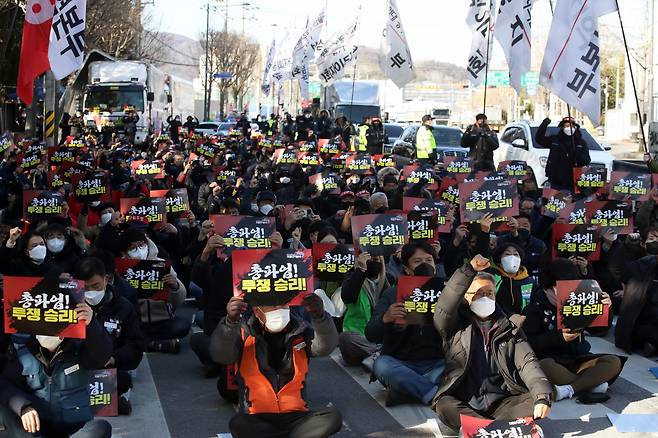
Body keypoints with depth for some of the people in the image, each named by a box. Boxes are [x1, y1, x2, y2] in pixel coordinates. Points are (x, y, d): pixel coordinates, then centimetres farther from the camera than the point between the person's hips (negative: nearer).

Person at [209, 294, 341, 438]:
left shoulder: (300, 330, 4)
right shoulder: (245, 332, -1)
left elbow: (325, 346, -16)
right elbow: (221, 355, -19)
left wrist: (319, 316, -36)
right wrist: (230, 322, -38)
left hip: (294, 416, 2)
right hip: (256, 419, -2)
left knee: (333, 417, -24)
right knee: (238, 424, -34)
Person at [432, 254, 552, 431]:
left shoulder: (509, 329, 16)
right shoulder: (456, 326, 10)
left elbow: (527, 363, 1)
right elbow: (444, 308, -13)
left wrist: (542, 397, -17)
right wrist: (469, 270, -20)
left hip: (501, 403, 3)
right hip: (464, 406, -2)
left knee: (534, 401, -24)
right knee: (444, 405, -34)